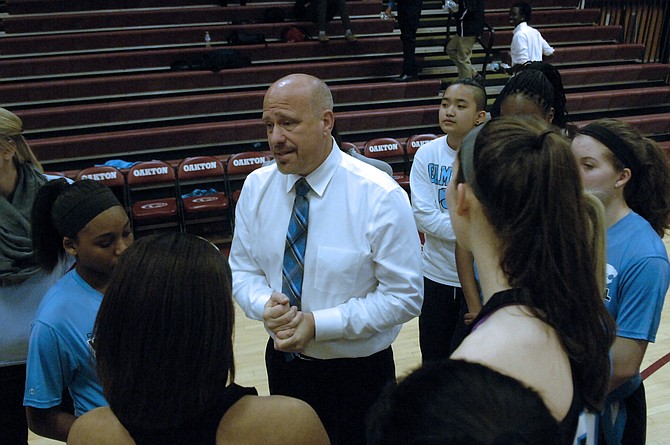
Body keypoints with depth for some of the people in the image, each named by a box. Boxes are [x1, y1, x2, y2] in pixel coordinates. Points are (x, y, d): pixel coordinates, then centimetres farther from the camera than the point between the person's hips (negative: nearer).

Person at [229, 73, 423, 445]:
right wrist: (265, 305, -20)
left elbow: (405, 296, -17)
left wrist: (319, 324, -23)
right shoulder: (256, 187, -5)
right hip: (283, 362, 4)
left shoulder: (380, 197, -19)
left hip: (357, 374, -4)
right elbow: (242, 269, 4)